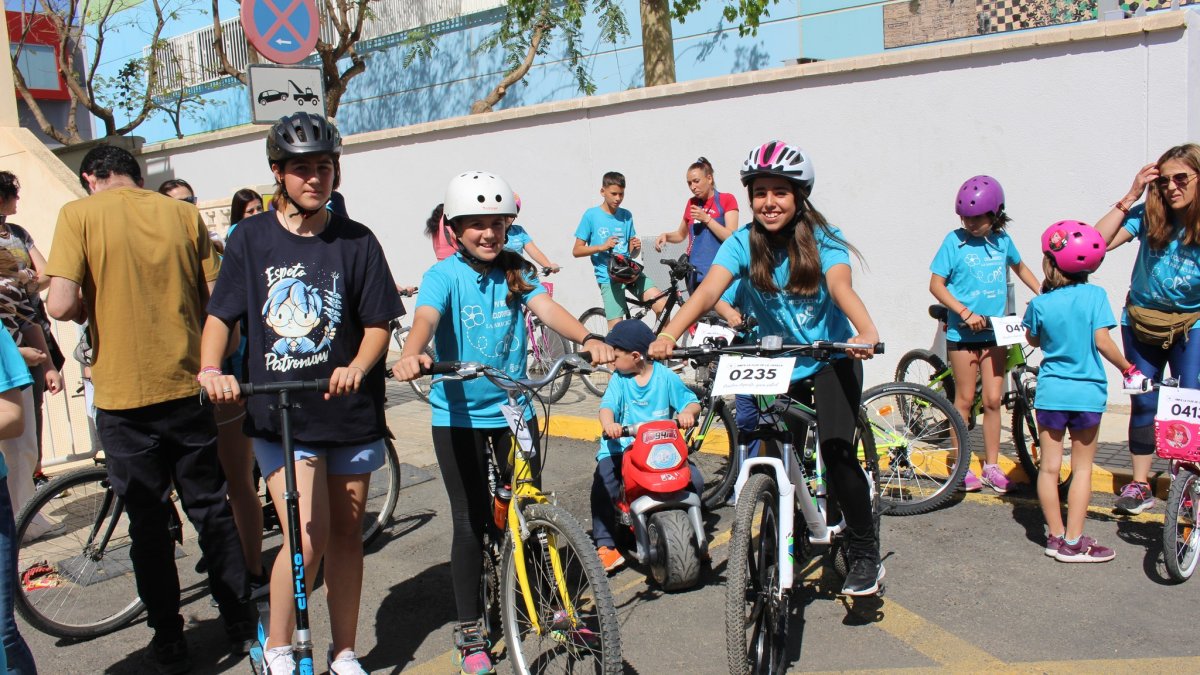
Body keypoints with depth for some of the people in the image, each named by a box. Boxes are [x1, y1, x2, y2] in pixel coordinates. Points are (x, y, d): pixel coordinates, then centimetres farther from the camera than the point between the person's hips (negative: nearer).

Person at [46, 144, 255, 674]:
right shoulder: (183, 214, 3)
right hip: (189, 386, 3)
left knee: (148, 523, 10)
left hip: (123, 395, -2)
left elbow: (61, 306, -15)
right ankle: (242, 625, 23)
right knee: (212, 511, 15)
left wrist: (92, 307, 7)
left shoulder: (79, 214, -5)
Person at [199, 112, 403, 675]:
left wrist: (356, 367, -18)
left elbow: (378, 322, 1)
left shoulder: (355, 242, 0)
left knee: (346, 534, 11)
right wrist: (211, 369, -16)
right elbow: (221, 314, 2)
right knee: (307, 540, -9)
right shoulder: (251, 239, 0)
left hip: (348, 410, 2)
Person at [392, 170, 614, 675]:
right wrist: (410, 356, -50)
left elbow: (547, 308, -15)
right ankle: (469, 629, 18)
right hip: (459, 414, -3)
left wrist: (588, 339, -34)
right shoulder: (444, 275, -10)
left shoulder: (515, 272, 1)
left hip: (514, 408, 3)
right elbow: (425, 317, -28)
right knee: (471, 520, 3)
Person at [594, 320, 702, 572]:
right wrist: (609, 424, -34)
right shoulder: (619, 379, 4)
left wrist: (688, 412, -22)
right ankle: (605, 545, -14)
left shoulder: (665, 376, 3)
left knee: (694, 480, -16)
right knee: (603, 484, -25)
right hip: (622, 447, 0)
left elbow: (692, 401, 2)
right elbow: (608, 406, -10)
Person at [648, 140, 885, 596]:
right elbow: (707, 291, -27)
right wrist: (668, 336, -44)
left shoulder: (822, 240, -16)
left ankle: (866, 555, -2)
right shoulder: (743, 244, -12)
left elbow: (841, 288, -34)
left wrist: (867, 332, -55)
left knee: (836, 450, -20)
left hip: (832, 359, -2)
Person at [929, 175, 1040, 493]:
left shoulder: (1002, 240, 2)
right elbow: (936, 284, -9)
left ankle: (992, 466, 17)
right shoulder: (955, 241, -8)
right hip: (963, 332, -3)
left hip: (995, 332, 3)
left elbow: (1020, 267, 21)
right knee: (965, 399, 3)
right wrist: (965, 313, -19)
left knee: (993, 400, 5)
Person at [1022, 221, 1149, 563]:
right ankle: (1073, 542, 10)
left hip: (1050, 392, 1)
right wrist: (1129, 369, 1)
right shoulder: (1095, 295, -8)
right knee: (1082, 468, 9)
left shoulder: (1040, 304, -6)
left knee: (1049, 466, 10)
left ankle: (1055, 536, 17)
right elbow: (1102, 342, -13)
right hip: (1088, 393, -1)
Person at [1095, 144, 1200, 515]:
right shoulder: (1148, 216, -11)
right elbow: (1096, 243, -22)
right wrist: (1129, 198, -22)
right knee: (1144, 403, 7)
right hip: (1141, 321, 1)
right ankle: (1140, 485, 18)